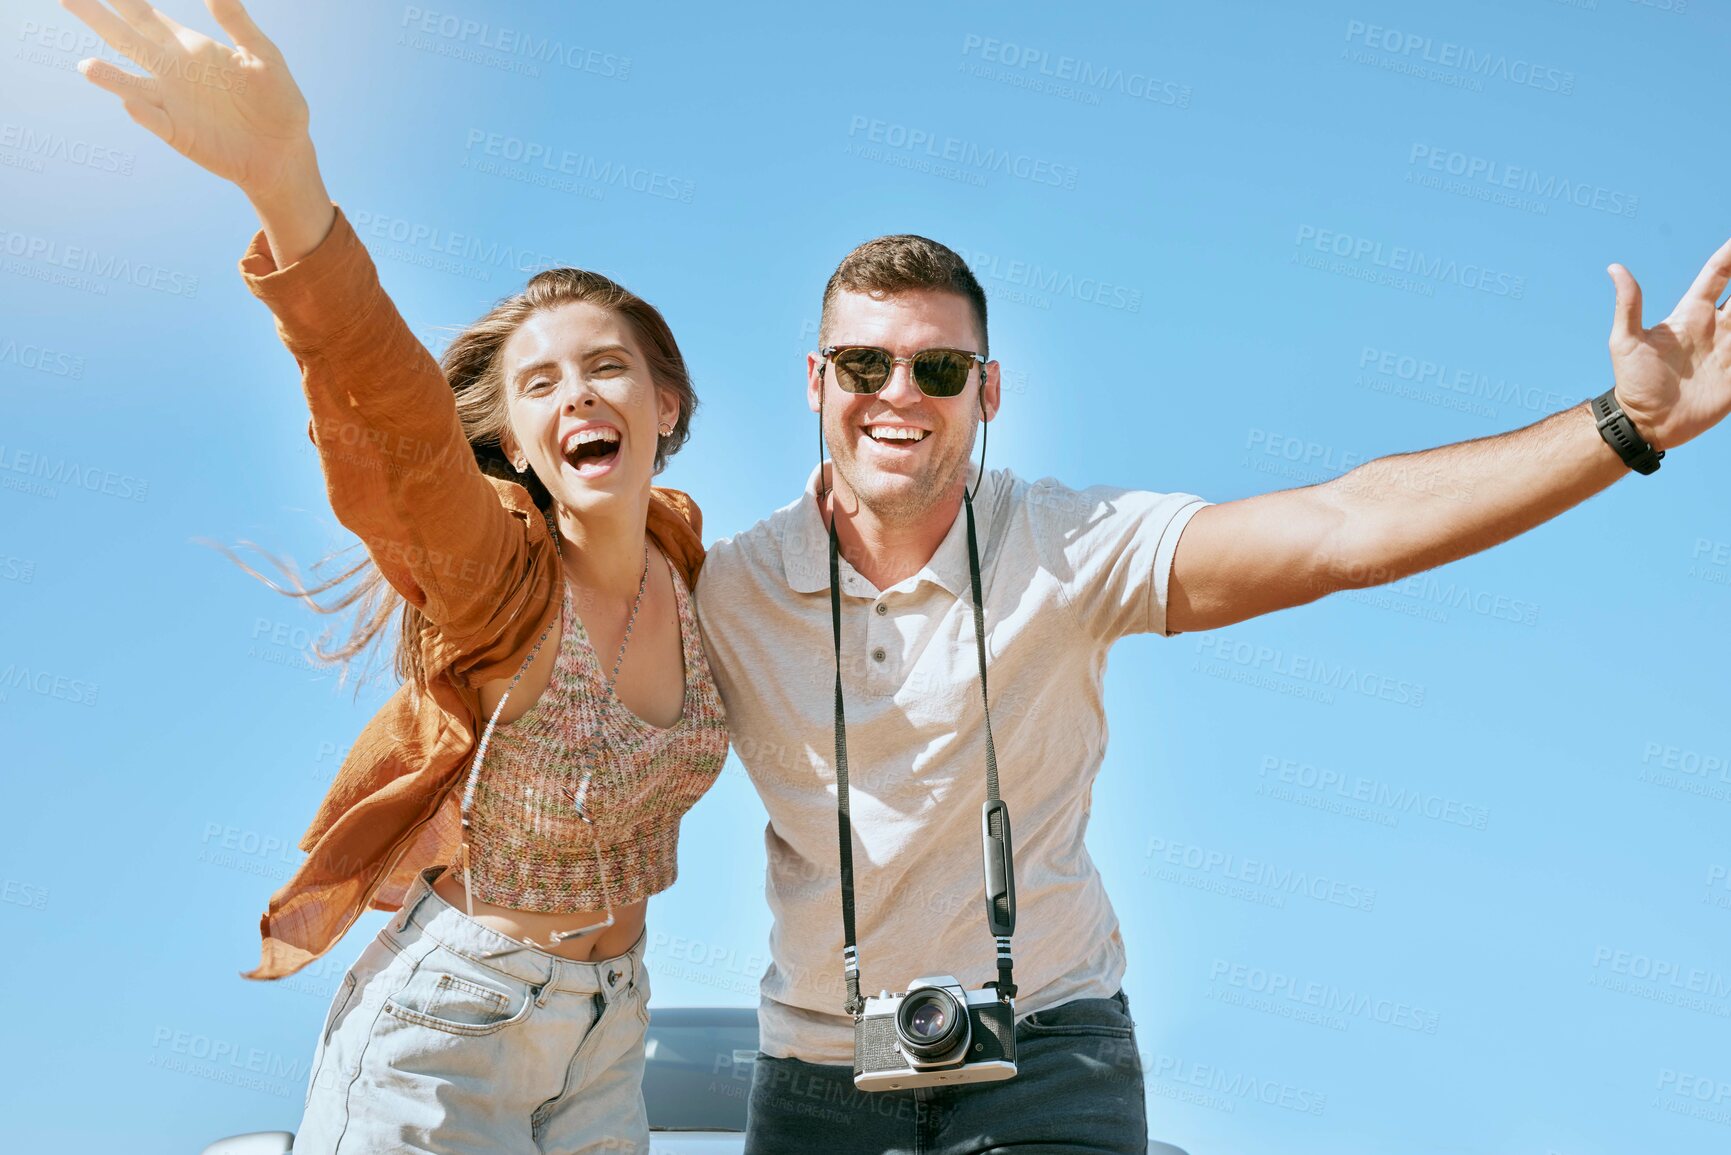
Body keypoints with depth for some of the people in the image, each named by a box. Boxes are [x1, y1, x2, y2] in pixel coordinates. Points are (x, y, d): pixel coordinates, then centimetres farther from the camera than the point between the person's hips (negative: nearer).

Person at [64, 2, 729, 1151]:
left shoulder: (682, 550, -3)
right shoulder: (491, 575, -20)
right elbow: (389, 417, -43)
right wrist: (286, 185, -59)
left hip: (606, 1030, 5)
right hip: (441, 1027, -5)